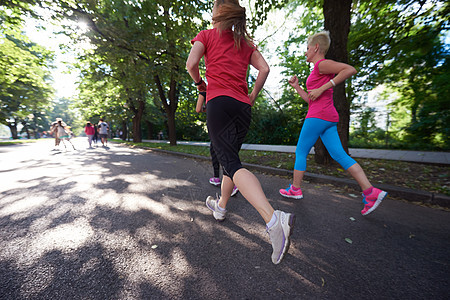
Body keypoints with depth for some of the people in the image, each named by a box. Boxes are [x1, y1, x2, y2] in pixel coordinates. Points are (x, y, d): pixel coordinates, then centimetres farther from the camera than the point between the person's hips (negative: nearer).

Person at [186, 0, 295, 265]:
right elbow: (265, 69, 11)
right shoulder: (245, 42, 26)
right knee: (231, 157, 14)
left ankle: (274, 220, -32)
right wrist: (252, 97, 16)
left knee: (232, 164, -16)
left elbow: (191, 63, -1)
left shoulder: (206, 35, 16)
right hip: (242, 107, 6)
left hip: (219, 102, -5)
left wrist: (200, 83, 17)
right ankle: (221, 207, 29)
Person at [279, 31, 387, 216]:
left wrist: (322, 88, -17)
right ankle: (370, 192, 2)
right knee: (339, 155, 4)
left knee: (300, 152, 0)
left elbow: (350, 70, -16)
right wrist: (296, 86, 21)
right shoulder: (318, 72, 26)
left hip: (318, 117, -10)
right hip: (329, 118, 10)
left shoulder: (322, 64, -1)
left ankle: (295, 189, 11)